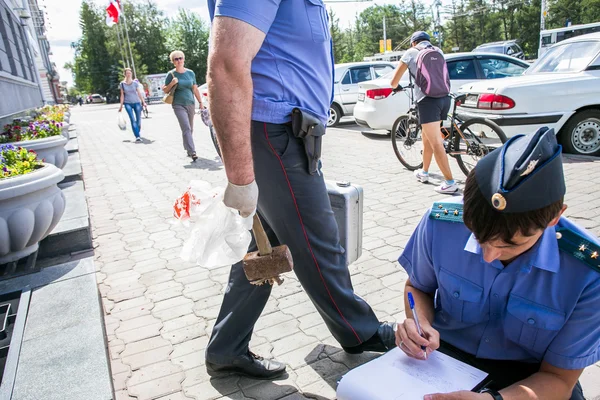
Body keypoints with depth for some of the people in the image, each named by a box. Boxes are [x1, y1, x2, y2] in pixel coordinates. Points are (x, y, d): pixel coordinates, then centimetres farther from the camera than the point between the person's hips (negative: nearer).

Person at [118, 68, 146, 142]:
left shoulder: (135, 83, 4)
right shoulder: (122, 84, 3)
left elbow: (139, 93, 7)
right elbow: (122, 95, 6)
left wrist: (143, 102, 2)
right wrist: (121, 106, 4)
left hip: (137, 102, 1)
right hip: (128, 103, -1)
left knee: (138, 119, -1)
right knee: (133, 119, -16)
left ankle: (138, 133, 21)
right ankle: (137, 136, -22)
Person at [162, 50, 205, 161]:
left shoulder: (190, 73, 8)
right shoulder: (171, 74, -1)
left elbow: (195, 89, 14)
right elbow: (165, 90, 3)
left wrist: (200, 102, 11)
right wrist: (172, 83, -15)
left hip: (190, 103, 4)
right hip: (179, 105, -4)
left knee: (190, 129, 9)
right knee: (186, 128, -15)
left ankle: (188, 150, 23)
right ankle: (192, 152, -20)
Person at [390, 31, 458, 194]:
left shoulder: (411, 52, 5)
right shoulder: (438, 51, 18)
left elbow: (394, 82, 6)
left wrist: (395, 87, 30)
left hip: (428, 100, -6)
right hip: (444, 98, 6)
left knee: (436, 144, -8)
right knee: (427, 138, 22)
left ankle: (450, 182, -11)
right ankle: (424, 172, 35)